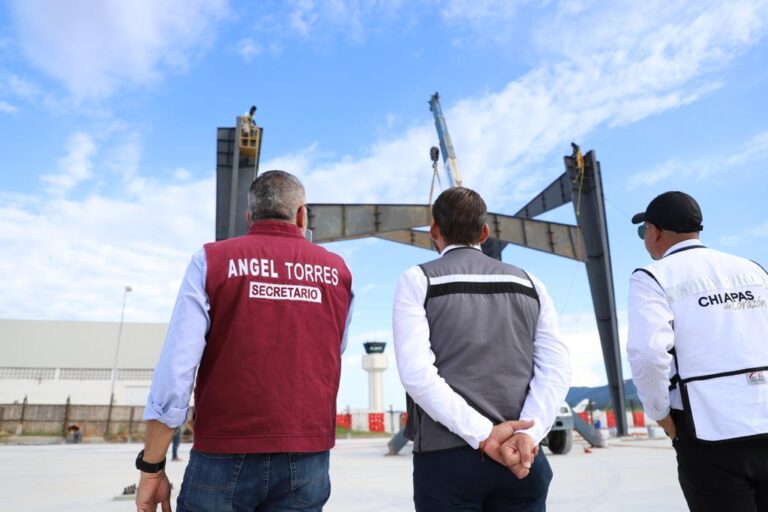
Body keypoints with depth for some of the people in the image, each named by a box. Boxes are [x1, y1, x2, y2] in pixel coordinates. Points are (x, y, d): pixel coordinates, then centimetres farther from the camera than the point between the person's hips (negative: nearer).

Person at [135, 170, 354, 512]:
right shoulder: (337, 271, 4)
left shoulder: (212, 260, -3)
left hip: (226, 457, -1)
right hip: (307, 460, 2)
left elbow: (175, 369, -9)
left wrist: (151, 467, -2)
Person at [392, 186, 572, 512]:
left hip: (447, 455, -3)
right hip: (521, 459, 3)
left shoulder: (417, 281, 0)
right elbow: (557, 368, -1)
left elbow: (416, 372, -13)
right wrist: (527, 435, -10)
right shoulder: (528, 283, 11)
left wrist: (483, 434, -12)